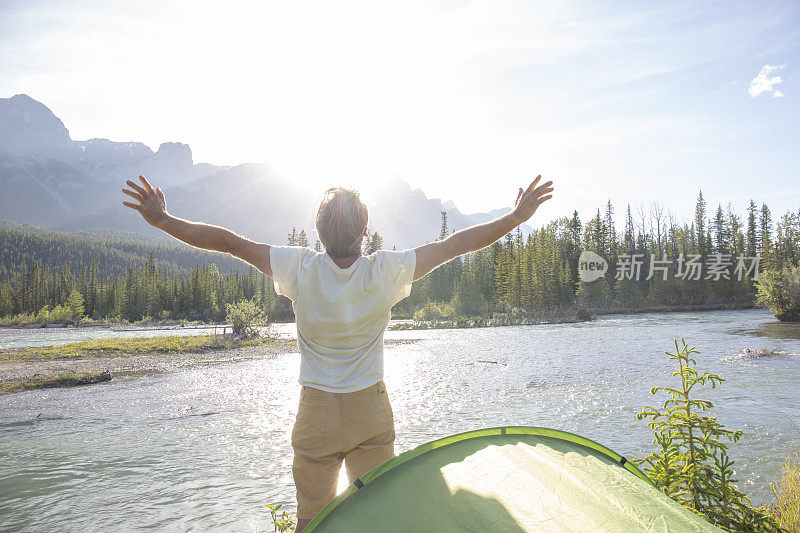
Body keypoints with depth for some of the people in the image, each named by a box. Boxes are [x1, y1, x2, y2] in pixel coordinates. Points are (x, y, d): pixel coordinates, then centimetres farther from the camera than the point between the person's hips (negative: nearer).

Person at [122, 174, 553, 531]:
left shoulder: (300, 269, -16)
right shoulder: (386, 272, -16)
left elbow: (229, 241, -9)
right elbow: (455, 244, -9)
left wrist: (162, 220, 2)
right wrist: (516, 218, 0)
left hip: (315, 412, 0)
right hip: (371, 411, 0)